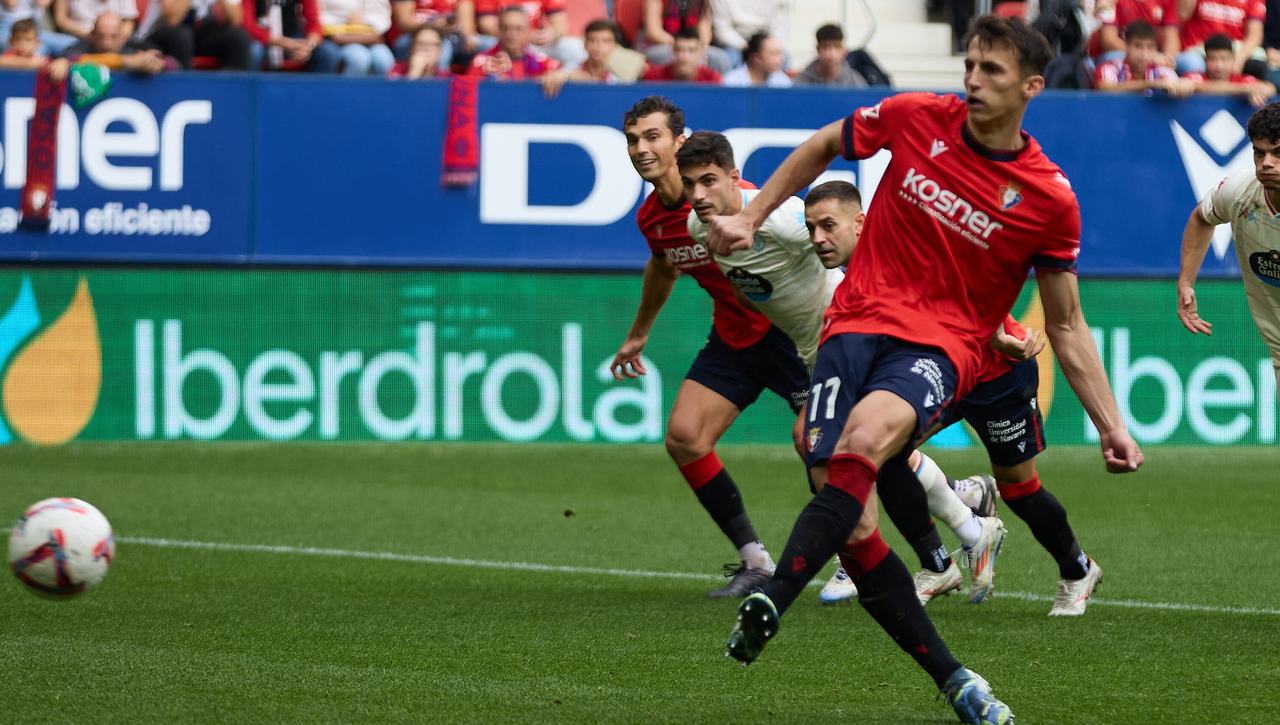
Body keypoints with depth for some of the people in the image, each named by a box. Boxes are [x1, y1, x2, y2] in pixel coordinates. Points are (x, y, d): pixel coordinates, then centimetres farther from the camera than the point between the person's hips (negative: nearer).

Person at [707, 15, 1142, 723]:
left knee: (868, 435, -37)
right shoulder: (915, 118, 2)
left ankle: (768, 605, -47)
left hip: (941, 346, -3)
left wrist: (1111, 425, 4)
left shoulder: (1049, 198, -2)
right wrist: (748, 218, 18)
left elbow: (1065, 325, 9)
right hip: (858, 322, 3)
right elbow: (823, 147, 22)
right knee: (845, 516, -15)